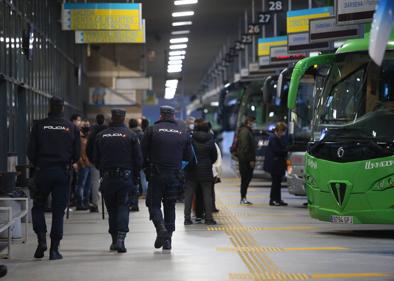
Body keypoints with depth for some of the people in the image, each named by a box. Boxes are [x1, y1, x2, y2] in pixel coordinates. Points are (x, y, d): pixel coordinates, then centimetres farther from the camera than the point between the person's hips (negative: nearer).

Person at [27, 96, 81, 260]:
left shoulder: (39, 126, -3)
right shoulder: (72, 128, 0)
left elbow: (31, 151, -3)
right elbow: (77, 153, 3)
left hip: (43, 171, -1)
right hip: (62, 172, 1)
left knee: (38, 207, 14)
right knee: (58, 211, 4)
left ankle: (41, 239, -5)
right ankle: (54, 249, 2)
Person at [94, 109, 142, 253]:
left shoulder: (101, 136, 2)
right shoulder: (131, 136, -3)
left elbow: (96, 160, 7)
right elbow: (138, 159, -2)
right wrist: (133, 171, 15)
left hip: (107, 178, 2)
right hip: (125, 177, -2)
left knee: (111, 209, 12)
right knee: (123, 207, 0)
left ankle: (114, 239, 15)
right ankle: (121, 237, -16)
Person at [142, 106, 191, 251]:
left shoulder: (152, 130, -5)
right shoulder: (183, 132, 4)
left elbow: (143, 153, -6)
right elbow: (188, 156, 9)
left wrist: (148, 165, 13)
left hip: (156, 174, -3)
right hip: (174, 176, 3)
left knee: (154, 203, 6)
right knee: (170, 206, 12)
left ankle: (161, 228, -18)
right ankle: (168, 239, 11)